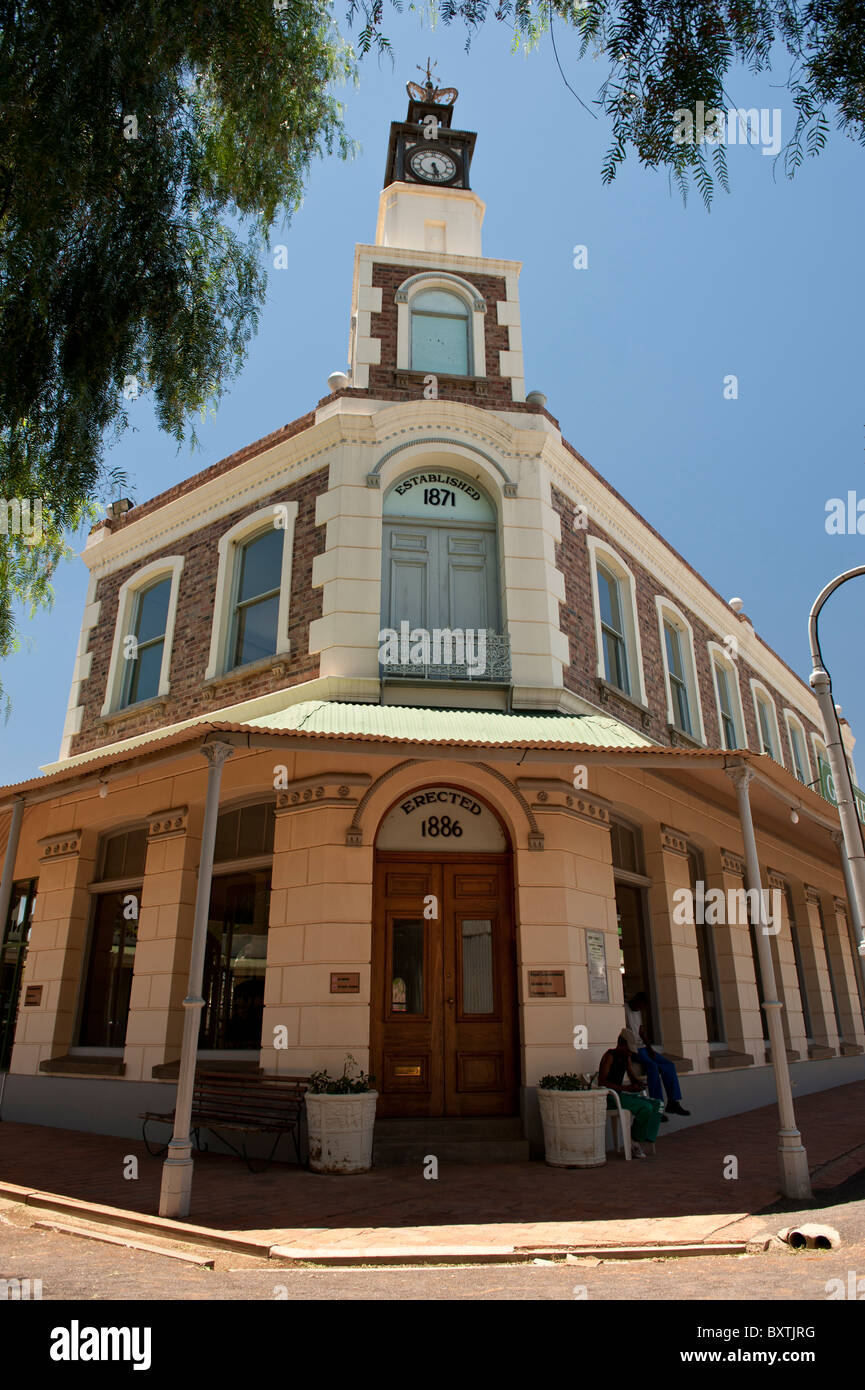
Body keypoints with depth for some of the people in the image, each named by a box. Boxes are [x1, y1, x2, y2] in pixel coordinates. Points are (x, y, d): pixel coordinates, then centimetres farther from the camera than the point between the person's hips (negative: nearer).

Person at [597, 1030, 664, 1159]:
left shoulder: (626, 1057, 11)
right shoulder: (609, 1056, -15)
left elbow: (632, 1075, 23)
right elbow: (601, 1083, -23)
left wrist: (638, 1082, -3)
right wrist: (626, 1088, -27)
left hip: (620, 1094, 9)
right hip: (609, 1097, -9)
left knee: (656, 1105, -6)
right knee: (645, 1108, -25)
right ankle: (634, 1142, -7)